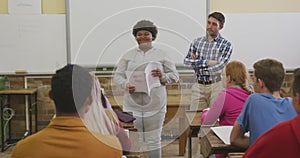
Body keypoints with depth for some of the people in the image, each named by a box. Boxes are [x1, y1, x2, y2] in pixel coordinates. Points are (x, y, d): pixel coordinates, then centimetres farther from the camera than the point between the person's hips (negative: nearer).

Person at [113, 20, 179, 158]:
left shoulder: (161, 55, 8)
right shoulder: (128, 55, 11)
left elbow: (175, 75, 8)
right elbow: (117, 75, 8)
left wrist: (162, 76, -13)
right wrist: (126, 84, -12)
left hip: (155, 105, -1)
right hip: (132, 104, 1)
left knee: (154, 140, 3)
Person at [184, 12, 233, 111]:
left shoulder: (226, 45, 0)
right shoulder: (197, 42, 10)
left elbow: (220, 67, -11)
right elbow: (186, 61, 0)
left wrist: (197, 64, -6)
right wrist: (207, 62, -11)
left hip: (216, 85, -2)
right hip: (198, 86, 3)